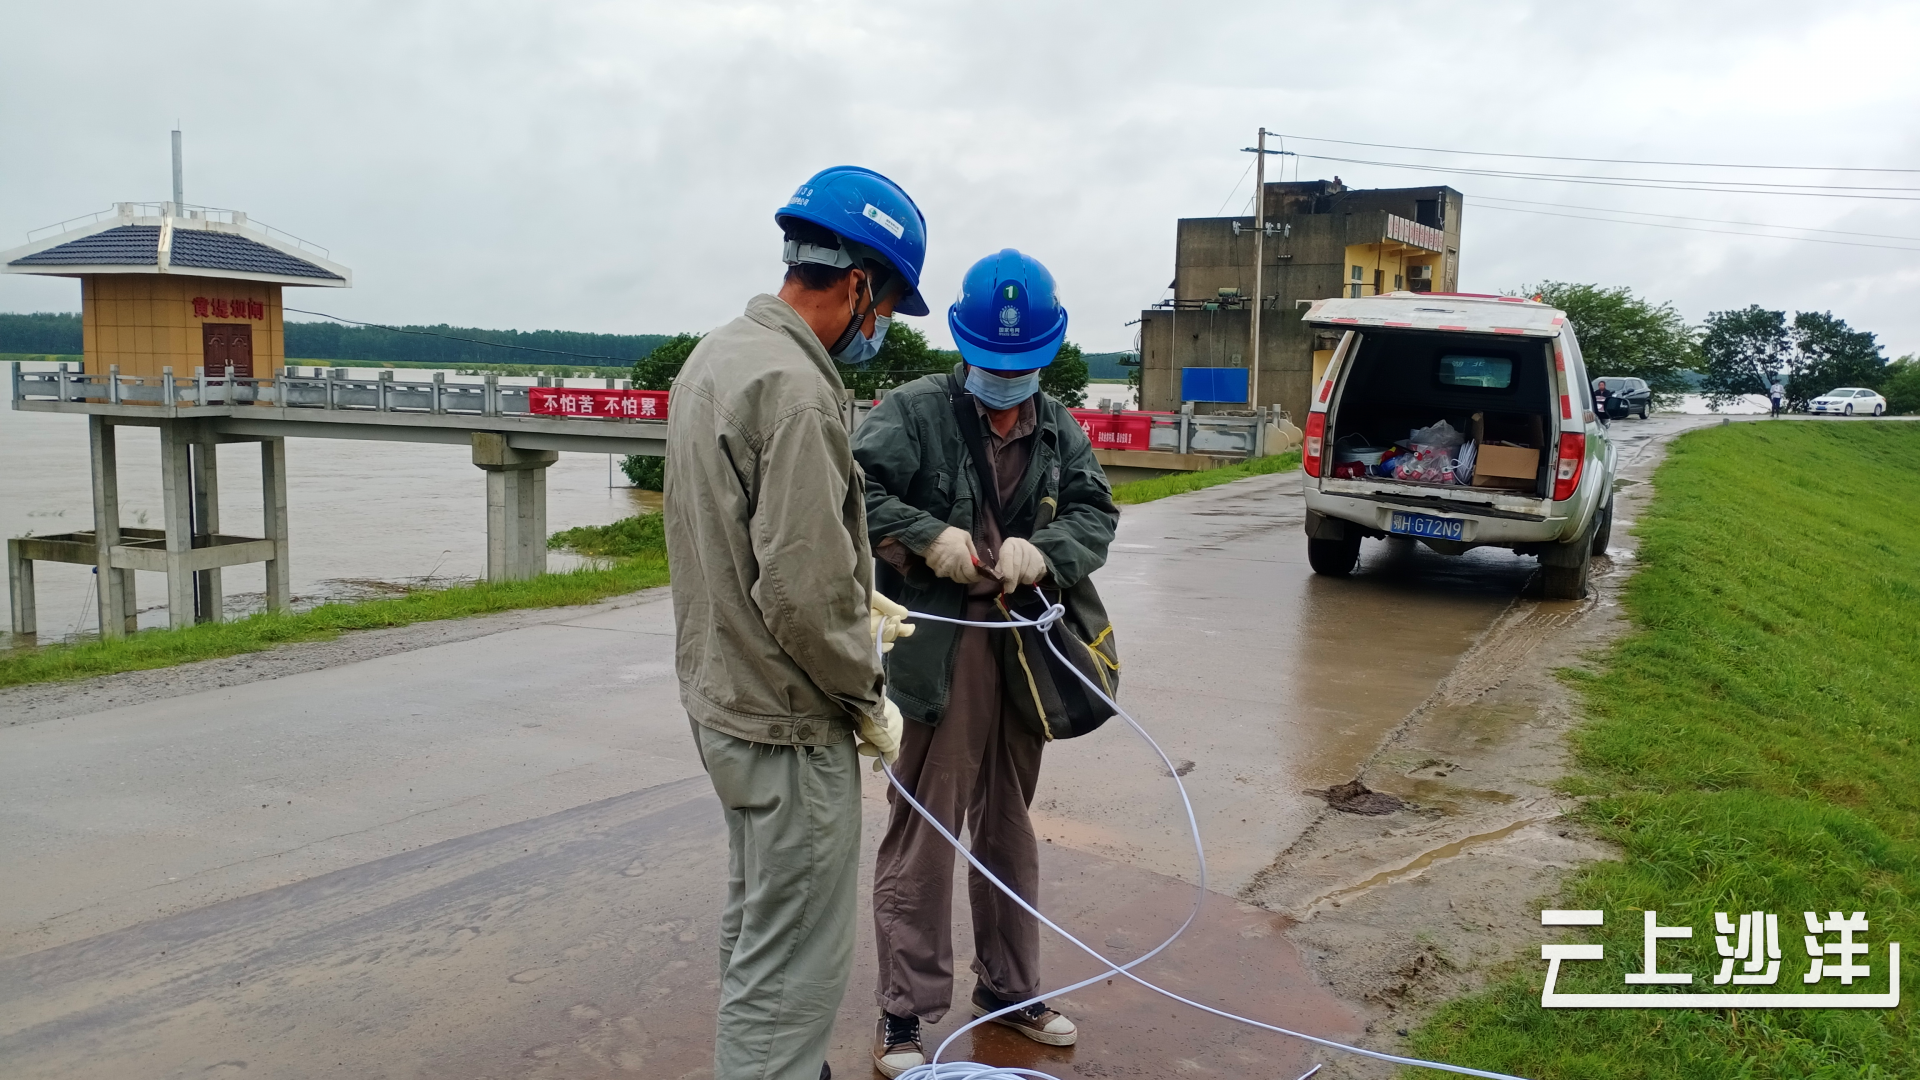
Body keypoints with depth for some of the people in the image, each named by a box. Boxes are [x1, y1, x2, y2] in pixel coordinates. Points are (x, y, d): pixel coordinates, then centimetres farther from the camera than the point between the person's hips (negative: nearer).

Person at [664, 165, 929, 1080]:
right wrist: (868, 698, -12)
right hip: (789, 726, -10)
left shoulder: (716, 356, 8)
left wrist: (855, 602, 15)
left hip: (722, 697, 10)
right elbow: (801, 592, -27)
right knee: (792, 968, 2)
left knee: (757, 925, 26)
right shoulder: (795, 388, -24)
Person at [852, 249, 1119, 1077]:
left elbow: (1096, 515, 5)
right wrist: (928, 536, -24)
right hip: (940, 650, -5)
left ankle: (1007, 989, 34)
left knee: (1009, 829, 18)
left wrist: (1044, 549, -14)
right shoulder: (914, 411, -4)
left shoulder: (1059, 428, 12)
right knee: (925, 832, -1)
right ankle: (903, 1012, 13)